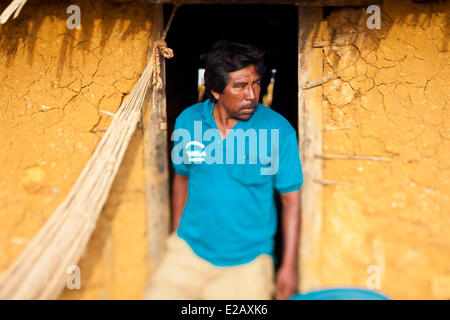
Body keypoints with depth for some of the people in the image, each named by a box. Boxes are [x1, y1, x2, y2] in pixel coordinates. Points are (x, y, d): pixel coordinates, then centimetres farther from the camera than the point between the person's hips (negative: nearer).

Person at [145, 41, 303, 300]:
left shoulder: (278, 130, -11)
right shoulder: (188, 121, -3)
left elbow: (291, 199, -6)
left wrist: (289, 267, -6)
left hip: (248, 262, -2)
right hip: (189, 250, 2)